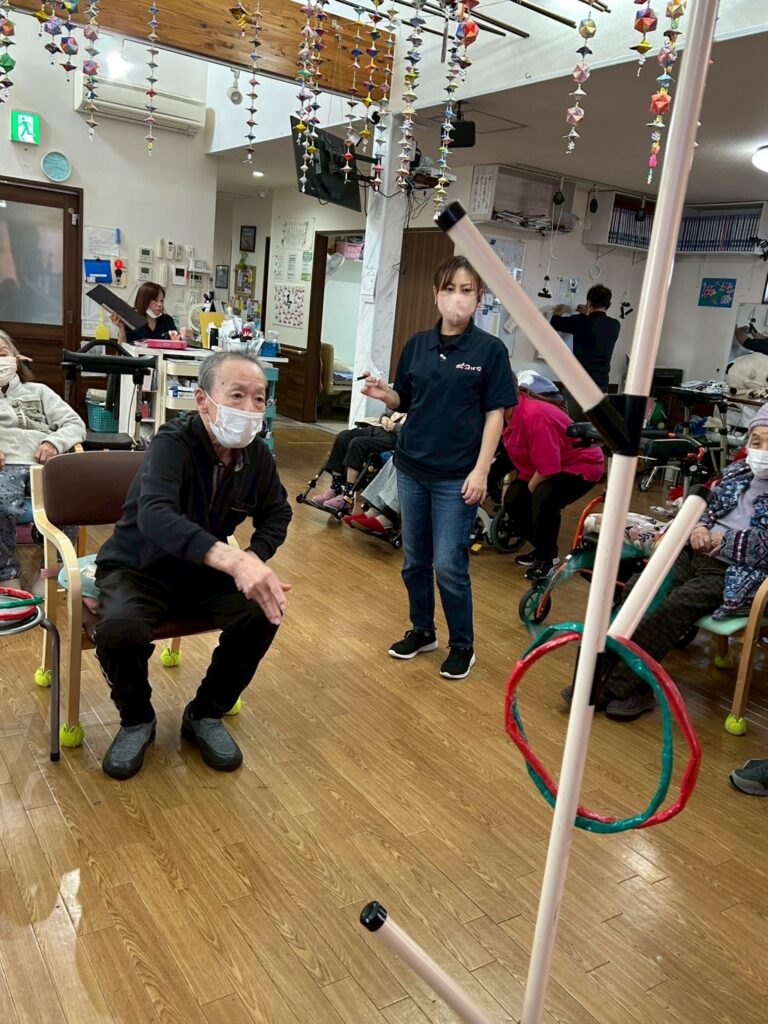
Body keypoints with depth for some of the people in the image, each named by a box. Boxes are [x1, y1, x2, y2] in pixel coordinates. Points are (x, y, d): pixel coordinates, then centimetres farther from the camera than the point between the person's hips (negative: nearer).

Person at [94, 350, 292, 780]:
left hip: (205, 572, 5)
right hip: (139, 570, -4)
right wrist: (234, 559, -61)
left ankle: (206, 715, 3)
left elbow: (277, 513, 9)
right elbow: (155, 515, -45)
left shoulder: (258, 455, -8)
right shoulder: (173, 444, -26)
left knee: (263, 613, -21)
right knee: (119, 630, -34)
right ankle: (137, 721, 0)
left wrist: (254, 560, -15)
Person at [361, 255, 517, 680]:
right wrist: (383, 394, -10)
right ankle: (422, 631, 33)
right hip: (411, 468, 5)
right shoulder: (418, 344, 6)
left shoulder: (490, 350, -6)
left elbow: (495, 414, -6)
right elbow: (406, 402, 11)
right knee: (415, 560, 14)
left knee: (449, 565, -2)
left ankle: (462, 645, 18)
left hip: (457, 476, -4)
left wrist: (481, 470, -12)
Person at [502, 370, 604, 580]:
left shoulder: (535, 415, -35)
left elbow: (547, 467, -32)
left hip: (581, 463, -9)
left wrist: (528, 491, -16)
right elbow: (514, 451, 5)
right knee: (512, 500, -1)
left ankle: (546, 559, -10)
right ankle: (543, 550, 19)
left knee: (543, 500, -32)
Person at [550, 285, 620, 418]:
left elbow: (555, 323, 5)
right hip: (602, 385, 4)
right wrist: (588, 314, 42)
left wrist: (559, 310, 26)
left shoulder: (582, 322, -8)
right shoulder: (615, 326, 6)